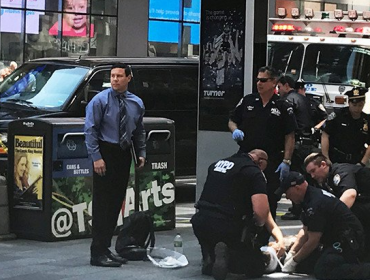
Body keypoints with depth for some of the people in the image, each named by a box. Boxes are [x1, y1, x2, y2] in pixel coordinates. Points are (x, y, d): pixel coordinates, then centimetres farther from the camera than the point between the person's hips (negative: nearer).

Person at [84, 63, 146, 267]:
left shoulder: (136, 103, 9)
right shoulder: (100, 100, -7)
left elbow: (139, 131, 19)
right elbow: (90, 130, -10)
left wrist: (141, 153, 9)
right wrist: (96, 157, -16)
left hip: (124, 154, 6)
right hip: (106, 153, -6)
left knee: (116, 202, 9)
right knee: (102, 203, -7)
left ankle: (105, 248, 18)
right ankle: (98, 253, -5)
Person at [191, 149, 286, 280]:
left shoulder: (218, 163, 17)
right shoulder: (254, 173, -4)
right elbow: (261, 212, -16)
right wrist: (258, 225, 9)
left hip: (200, 223, 6)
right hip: (227, 228, -6)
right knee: (257, 269, 7)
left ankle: (209, 258, 2)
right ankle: (227, 255, -17)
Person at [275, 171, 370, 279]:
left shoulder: (315, 203, -23)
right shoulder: (312, 195, 10)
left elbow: (313, 241, -18)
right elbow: (305, 231, 17)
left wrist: (294, 262, -7)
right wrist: (291, 253, 9)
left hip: (348, 241, -11)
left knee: (322, 271, -27)